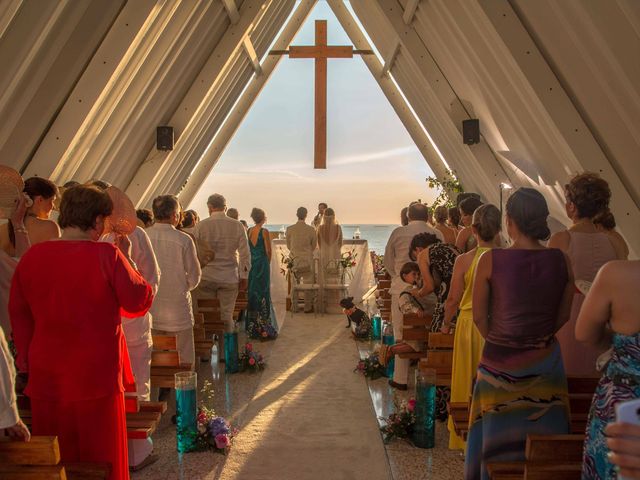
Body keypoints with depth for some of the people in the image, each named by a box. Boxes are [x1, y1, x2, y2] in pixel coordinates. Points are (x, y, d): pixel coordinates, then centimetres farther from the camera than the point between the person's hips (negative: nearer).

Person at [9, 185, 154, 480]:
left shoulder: (32, 256, -2)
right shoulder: (106, 254, -17)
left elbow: (18, 314, 7)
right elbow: (139, 302, -9)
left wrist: (26, 357, 18)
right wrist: (126, 258, 0)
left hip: (46, 378, 4)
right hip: (96, 376, -4)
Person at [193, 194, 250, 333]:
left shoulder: (201, 226, -4)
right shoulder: (237, 226, -1)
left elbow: (194, 253, 2)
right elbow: (245, 254, -1)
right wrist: (244, 277, 7)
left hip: (206, 277, -1)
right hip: (230, 279, 1)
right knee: (227, 316, 7)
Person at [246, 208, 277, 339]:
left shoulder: (248, 231, 4)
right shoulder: (264, 231, -11)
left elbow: (247, 248, 8)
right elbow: (268, 251, -9)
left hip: (251, 264, 5)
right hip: (262, 264, -5)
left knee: (252, 293, 12)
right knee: (263, 293, 1)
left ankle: (252, 328, 19)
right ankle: (263, 329, 4)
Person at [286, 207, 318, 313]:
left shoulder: (289, 229, -6)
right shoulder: (311, 229, -10)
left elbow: (288, 245, 6)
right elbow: (314, 246, 4)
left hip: (294, 260, 2)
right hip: (307, 260, -2)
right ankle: (308, 307, 13)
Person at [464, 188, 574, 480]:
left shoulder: (490, 260, -16)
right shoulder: (561, 261, -8)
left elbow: (479, 316, -9)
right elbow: (563, 315, 2)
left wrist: (499, 342, 6)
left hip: (499, 360, -2)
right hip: (545, 363, 3)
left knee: (499, 435, 17)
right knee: (541, 436, 20)